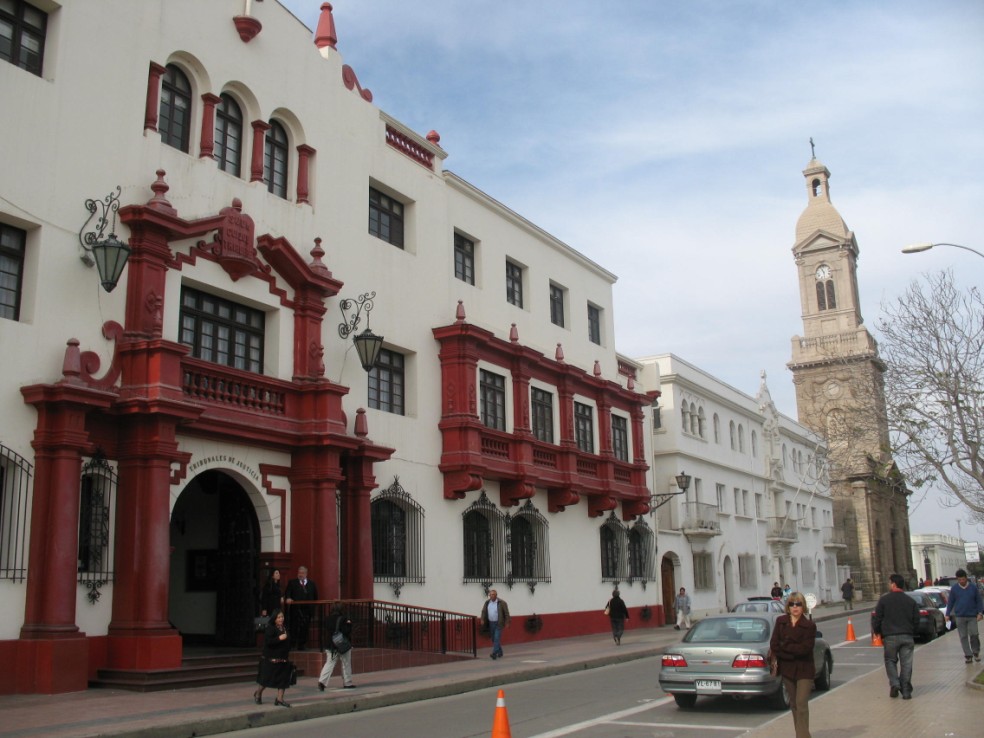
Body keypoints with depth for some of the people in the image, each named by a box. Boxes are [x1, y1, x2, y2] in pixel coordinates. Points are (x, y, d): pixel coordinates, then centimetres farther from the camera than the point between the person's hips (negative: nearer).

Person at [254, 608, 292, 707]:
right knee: (266, 679, 5)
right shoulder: (270, 628, -13)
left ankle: (279, 699, 8)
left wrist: (288, 651, 15)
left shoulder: (285, 628, 10)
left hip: (283, 659, 7)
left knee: (283, 680, 2)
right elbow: (267, 641, -25)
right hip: (271, 659, -6)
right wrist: (279, 638, -29)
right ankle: (257, 694, 30)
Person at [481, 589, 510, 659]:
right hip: (490, 624, 6)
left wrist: (507, 623, -10)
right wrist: (482, 619, -3)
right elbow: (484, 611, 11)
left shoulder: (502, 603, -8)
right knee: (494, 639, 12)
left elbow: (506, 613, -7)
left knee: (497, 638, -13)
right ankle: (500, 653, 27)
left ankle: (494, 653, -20)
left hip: (498, 624, -6)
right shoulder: (487, 602, 6)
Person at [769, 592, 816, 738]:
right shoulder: (780, 622, 3)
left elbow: (805, 648, -16)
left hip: (804, 669, -4)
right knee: (793, 704, 12)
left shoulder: (809, 626, -6)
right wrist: (792, 653, -15)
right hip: (787, 668, 4)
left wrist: (784, 646, -13)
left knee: (801, 704, -11)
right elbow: (774, 645, -4)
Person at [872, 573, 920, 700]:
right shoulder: (911, 601, 7)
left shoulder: (884, 600, -3)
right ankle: (906, 691, 5)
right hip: (907, 637, 2)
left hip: (890, 637, -2)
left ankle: (894, 683, -6)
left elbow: (877, 618, -2)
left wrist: (877, 631, 14)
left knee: (890, 661, 12)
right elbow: (916, 620, 10)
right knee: (906, 663, 5)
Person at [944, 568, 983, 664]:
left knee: (974, 634, -8)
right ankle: (968, 655, 9)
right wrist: (947, 614, 4)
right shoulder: (954, 589, 2)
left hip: (972, 616, -1)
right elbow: (950, 602, 8)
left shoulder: (973, 588, 1)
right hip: (959, 616, 1)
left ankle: (976, 652, 13)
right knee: (963, 637, 2)